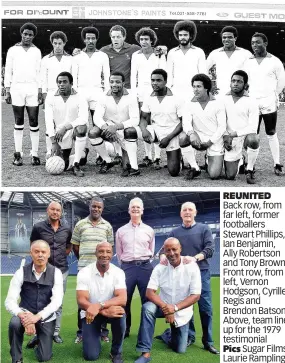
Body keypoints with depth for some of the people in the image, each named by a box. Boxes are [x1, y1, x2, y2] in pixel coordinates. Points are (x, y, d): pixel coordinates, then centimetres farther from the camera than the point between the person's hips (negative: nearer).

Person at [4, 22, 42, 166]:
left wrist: (40, 90, 1)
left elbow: (39, 72, 10)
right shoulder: (13, 50, 8)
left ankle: (35, 154, 0)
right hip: (17, 88, 0)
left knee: (34, 122, -3)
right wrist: (7, 90, 0)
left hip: (32, 88, 0)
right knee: (18, 122, 1)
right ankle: (18, 154, 4)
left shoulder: (36, 51, 11)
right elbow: (8, 71, 7)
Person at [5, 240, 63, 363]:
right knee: (14, 324, -34)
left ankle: (40, 338, 30)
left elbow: (57, 300, -20)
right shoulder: (21, 272, -11)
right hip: (26, 314, 0)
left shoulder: (56, 273, -10)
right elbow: (9, 301, -17)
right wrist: (23, 316, -37)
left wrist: (38, 316, -35)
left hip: (46, 318, 1)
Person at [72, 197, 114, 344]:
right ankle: (81, 331, 12)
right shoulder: (80, 224, 4)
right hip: (84, 267, -1)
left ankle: (103, 331, 14)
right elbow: (75, 246, 9)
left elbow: (110, 246, 13)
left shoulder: (107, 226, 7)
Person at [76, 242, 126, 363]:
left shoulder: (118, 272, -12)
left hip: (111, 310, 1)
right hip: (90, 314, -1)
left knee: (120, 311, -35)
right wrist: (104, 312, -36)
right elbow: (81, 301, -21)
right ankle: (93, 336, 22)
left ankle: (116, 352, -10)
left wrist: (99, 306, -40)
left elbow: (122, 299, -24)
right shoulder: (84, 272, -14)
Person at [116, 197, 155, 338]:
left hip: (145, 267, 0)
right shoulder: (121, 231, 8)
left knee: (147, 300, 2)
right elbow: (119, 253, 15)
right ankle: (125, 330, 15)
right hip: (127, 267, 0)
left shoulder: (149, 230, 9)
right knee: (124, 300, 2)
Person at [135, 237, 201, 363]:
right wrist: (165, 307, -33)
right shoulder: (160, 268, -11)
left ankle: (171, 334, 40)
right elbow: (149, 292, -17)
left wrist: (175, 308, -31)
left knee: (180, 350, 4)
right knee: (147, 308, -32)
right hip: (164, 307, 1)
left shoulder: (192, 267, -17)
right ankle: (145, 353, -26)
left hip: (182, 312, 0)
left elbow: (196, 296, -19)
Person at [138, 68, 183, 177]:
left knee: (174, 172, -9)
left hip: (171, 133, -3)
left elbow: (183, 122, -8)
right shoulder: (148, 99, 2)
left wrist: (168, 138, -18)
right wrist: (144, 130, -19)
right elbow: (143, 118, 5)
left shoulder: (176, 100, -10)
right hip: (155, 130, 3)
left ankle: (176, 154, 26)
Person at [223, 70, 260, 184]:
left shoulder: (251, 101, -8)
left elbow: (253, 127, -15)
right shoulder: (224, 99, 2)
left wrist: (233, 134, -21)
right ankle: (239, 160, 33)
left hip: (246, 135, -2)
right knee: (230, 176, -3)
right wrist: (225, 136, -8)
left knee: (253, 139, -41)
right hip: (231, 141, 3)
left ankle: (250, 170, -15)